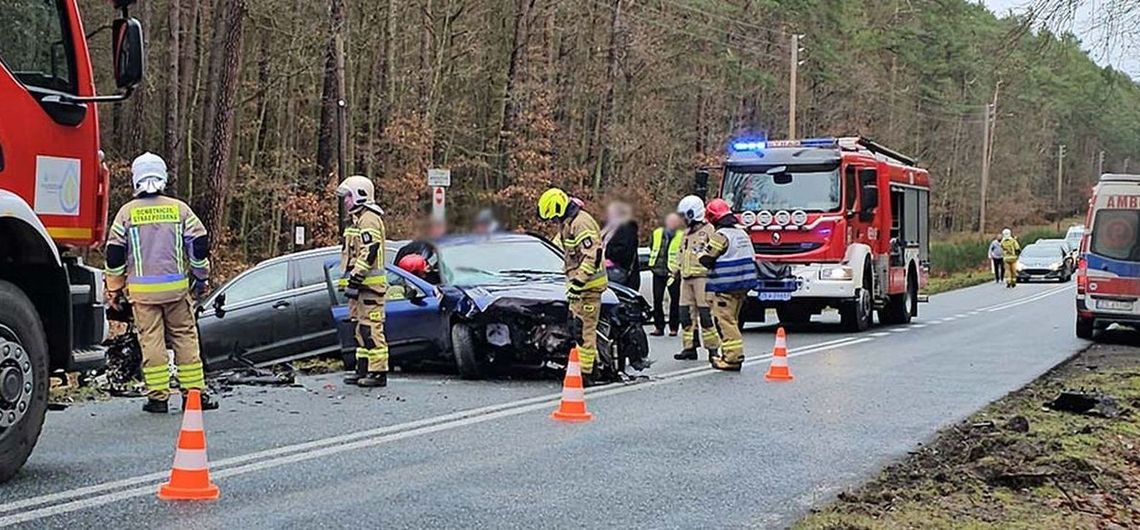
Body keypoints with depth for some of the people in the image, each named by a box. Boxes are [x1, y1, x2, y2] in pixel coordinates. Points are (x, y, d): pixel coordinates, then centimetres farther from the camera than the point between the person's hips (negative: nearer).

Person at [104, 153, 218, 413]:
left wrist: (114, 289, 12)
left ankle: (158, 397, 2)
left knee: (151, 341, 3)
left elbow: (115, 255, 1)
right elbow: (199, 244, 3)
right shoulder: (179, 208, 2)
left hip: (142, 290, -1)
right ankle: (194, 392, 8)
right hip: (177, 287, 1)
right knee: (185, 338, 7)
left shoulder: (127, 212, 1)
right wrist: (202, 277, 15)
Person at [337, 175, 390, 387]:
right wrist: (352, 281, 24)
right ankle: (363, 370, 18)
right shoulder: (360, 219, 22)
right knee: (362, 328, 13)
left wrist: (354, 280, -23)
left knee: (371, 329, -11)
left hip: (369, 284, -11)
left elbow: (368, 253, -22)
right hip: (362, 285, 11)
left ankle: (379, 372, -11)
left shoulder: (369, 219, -12)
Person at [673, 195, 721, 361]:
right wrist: (677, 272, 23)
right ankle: (689, 347, 9)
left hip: (702, 276, -8)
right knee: (686, 313, 4)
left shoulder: (708, 230, -4)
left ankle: (713, 348, -6)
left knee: (706, 313, -10)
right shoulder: (687, 233, 23)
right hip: (686, 278, 8)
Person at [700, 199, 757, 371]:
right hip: (743, 286, 9)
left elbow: (707, 260, -14)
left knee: (725, 320, -7)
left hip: (726, 287, -9)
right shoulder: (742, 233, 14)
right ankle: (729, 354, 23)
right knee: (732, 320, 18)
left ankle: (733, 357, -10)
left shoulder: (720, 236, -14)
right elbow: (751, 259, 20)